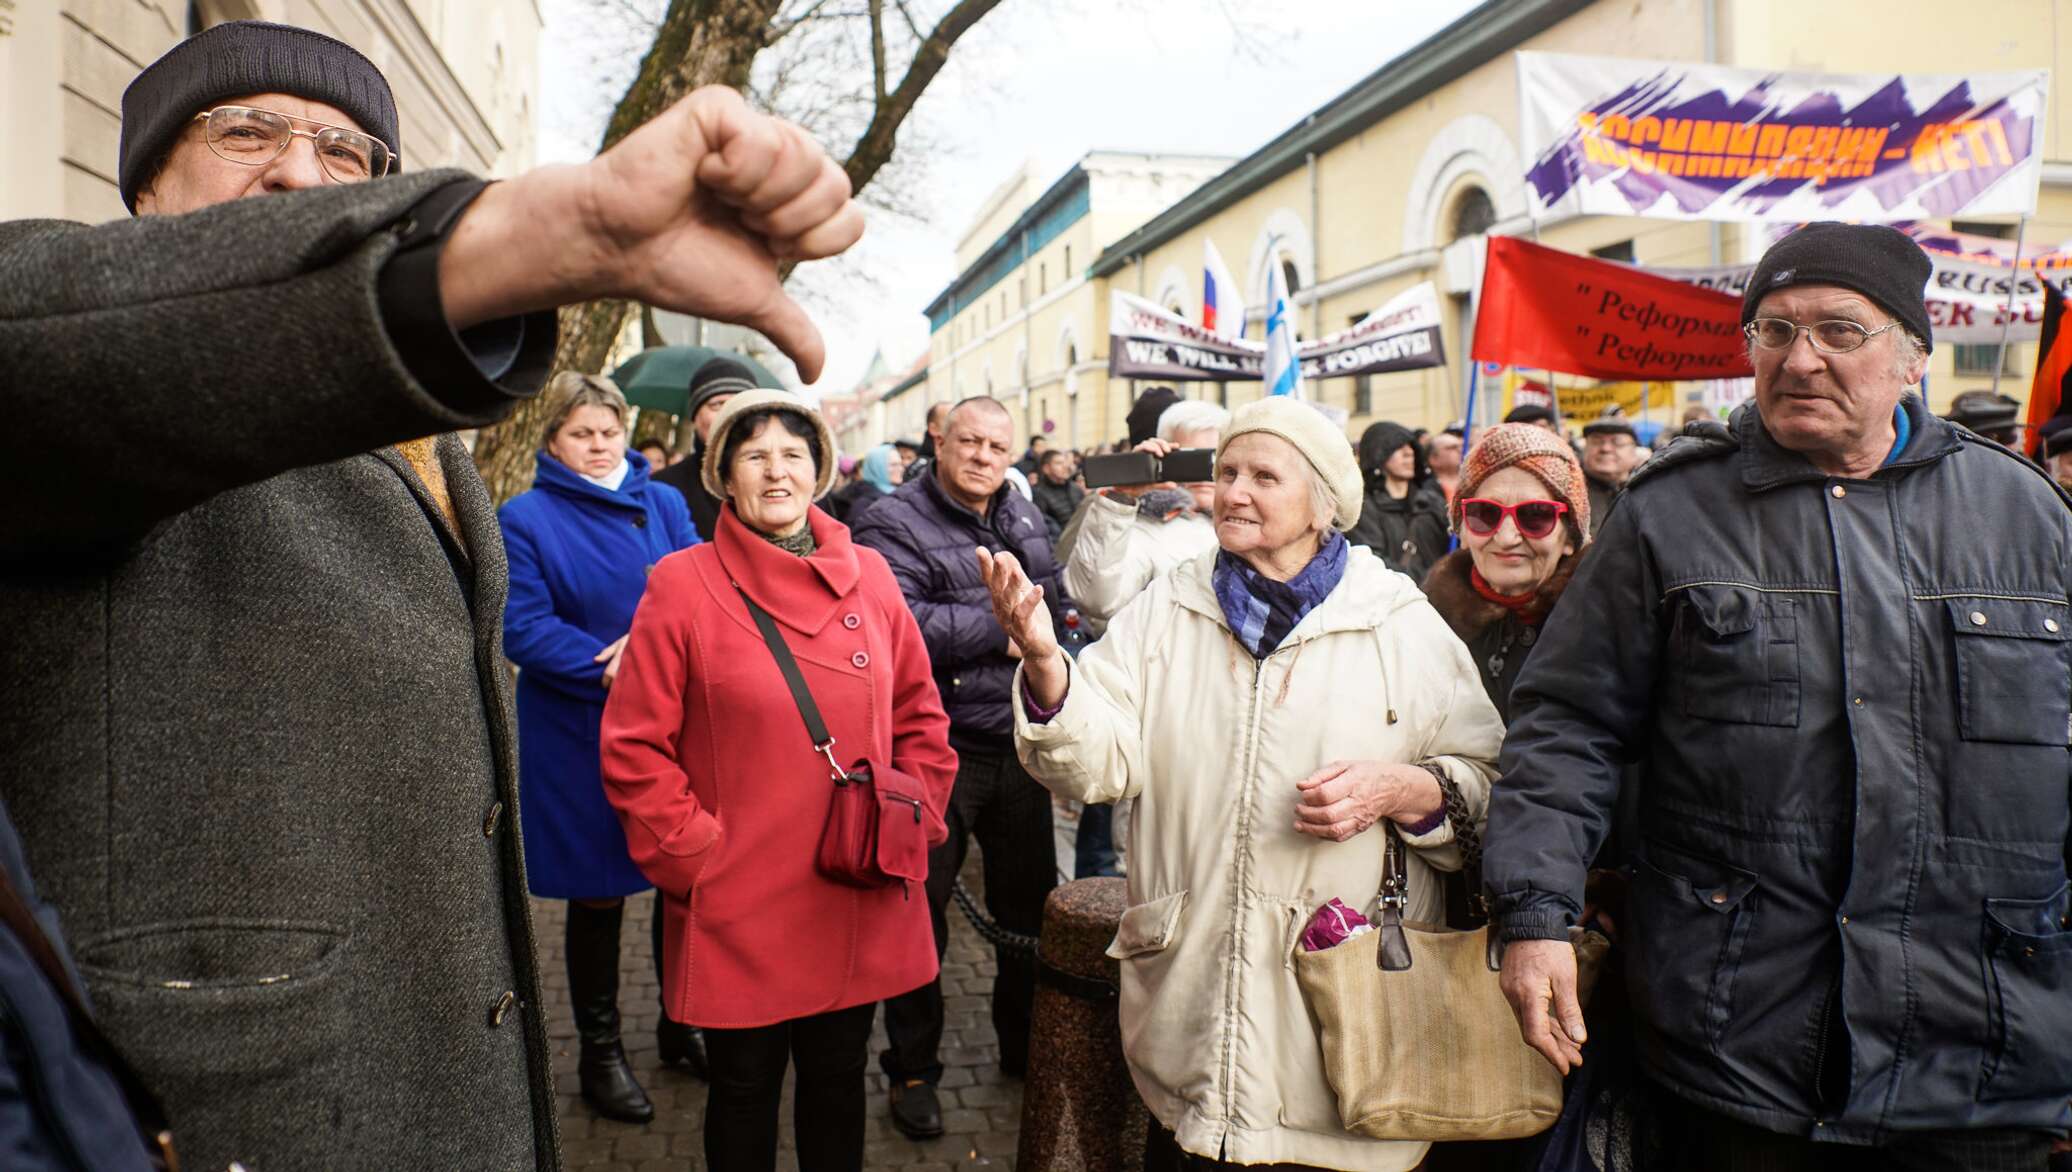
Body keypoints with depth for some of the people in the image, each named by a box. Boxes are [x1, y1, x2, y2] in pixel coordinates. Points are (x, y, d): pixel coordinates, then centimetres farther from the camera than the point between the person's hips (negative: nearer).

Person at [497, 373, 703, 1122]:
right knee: (598, 895, 8)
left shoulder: (664, 503, 6)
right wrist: (613, 670, -22)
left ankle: (681, 1024, 34)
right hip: (578, 737, -3)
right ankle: (599, 1053, 25)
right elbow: (524, 630, -14)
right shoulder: (525, 518, -4)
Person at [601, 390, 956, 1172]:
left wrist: (911, 822, 2)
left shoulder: (868, 576, 4)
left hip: (860, 904, 3)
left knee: (838, 1077, 18)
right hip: (740, 909, -3)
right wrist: (695, 857, -11)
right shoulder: (681, 585, -7)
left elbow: (921, 719, 11)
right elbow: (634, 749, -6)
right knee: (745, 1087, 14)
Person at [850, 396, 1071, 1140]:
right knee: (922, 911, 7)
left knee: (1030, 904, 16)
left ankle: (1025, 1046, 36)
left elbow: (1057, 602, 22)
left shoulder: (1024, 520, 10)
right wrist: (999, 629, -17)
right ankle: (912, 1068, 24)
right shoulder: (895, 525, -10)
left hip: (1019, 743, 6)